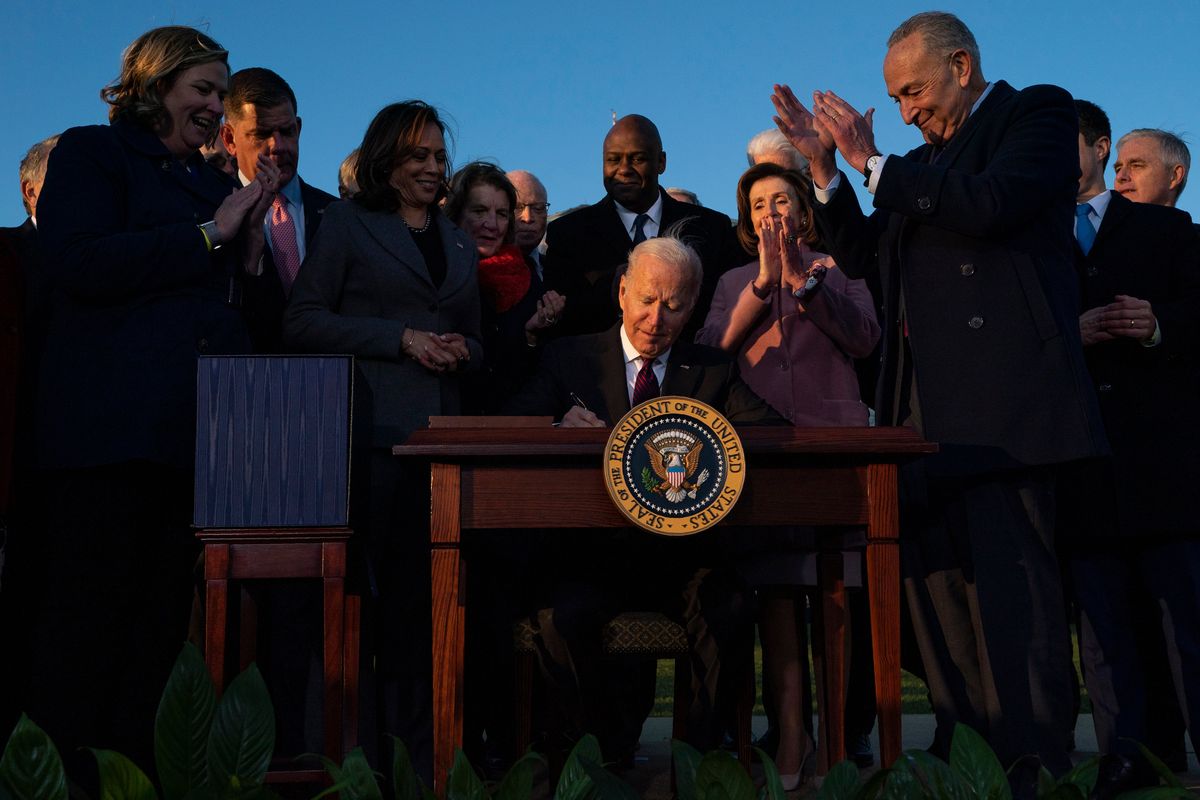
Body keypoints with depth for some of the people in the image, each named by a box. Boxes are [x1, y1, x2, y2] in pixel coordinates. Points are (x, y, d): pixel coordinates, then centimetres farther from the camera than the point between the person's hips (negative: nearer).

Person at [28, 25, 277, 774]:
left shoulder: (216, 183, 22)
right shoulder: (92, 153, 4)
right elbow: (81, 265, -13)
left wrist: (248, 241, 4)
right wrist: (208, 235, -10)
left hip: (200, 423, 6)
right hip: (112, 422, -6)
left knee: (166, 609, 6)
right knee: (93, 605, -2)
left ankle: (133, 765, 14)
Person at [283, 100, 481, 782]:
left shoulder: (460, 245, 22)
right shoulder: (348, 224, 7)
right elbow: (303, 321, -2)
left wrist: (459, 352, 1)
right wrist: (401, 338, -10)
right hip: (372, 435, -4)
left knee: (422, 596, 4)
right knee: (367, 588, -5)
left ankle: (418, 748, 12)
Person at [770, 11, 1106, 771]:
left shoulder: (1039, 112, 4)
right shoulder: (927, 158, 24)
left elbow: (989, 205, -14)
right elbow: (863, 255, 22)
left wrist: (873, 162, -6)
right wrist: (825, 164, 13)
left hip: (1000, 392, -7)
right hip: (925, 402, 8)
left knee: (1007, 581, -10)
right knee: (937, 579, 5)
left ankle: (1034, 761, -2)